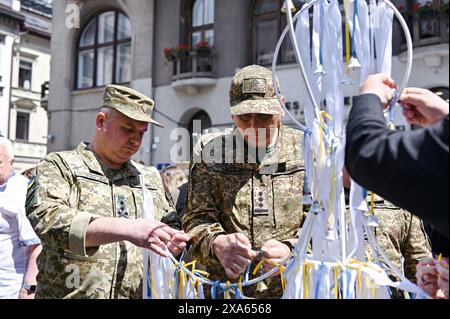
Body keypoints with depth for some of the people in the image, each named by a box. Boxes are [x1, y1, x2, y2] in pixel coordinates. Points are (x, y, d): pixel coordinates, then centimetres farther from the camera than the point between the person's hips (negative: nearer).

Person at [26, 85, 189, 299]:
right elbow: (47, 219, -19)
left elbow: (169, 228, 19)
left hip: (138, 293, 4)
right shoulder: (59, 166, -2)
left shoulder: (150, 178, 13)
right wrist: (128, 229, -29)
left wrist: (174, 244, -5)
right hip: (69, 292, -4)